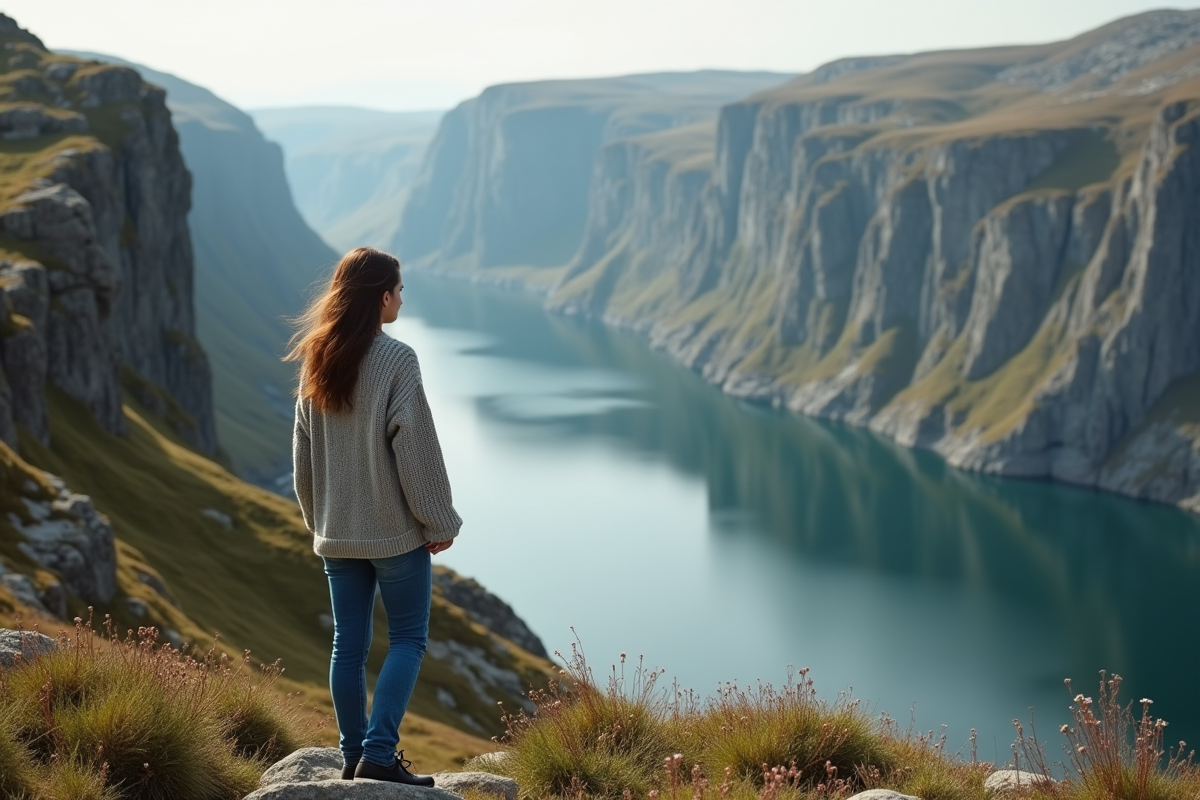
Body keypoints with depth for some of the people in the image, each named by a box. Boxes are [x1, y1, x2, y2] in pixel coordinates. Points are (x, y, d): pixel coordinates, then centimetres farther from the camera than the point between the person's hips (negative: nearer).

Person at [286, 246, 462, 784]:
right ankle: (379, 753, -6)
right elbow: (416, 449, -14)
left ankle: (354, 755, 17)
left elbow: (303, 450, 11)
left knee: (348, 644, 11)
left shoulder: (316, 361, 5)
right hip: (395, 529, -6)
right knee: (407, 639, 4)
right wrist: (439, 522, -6)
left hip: (336, 532, 6)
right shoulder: (396, 360, -14)